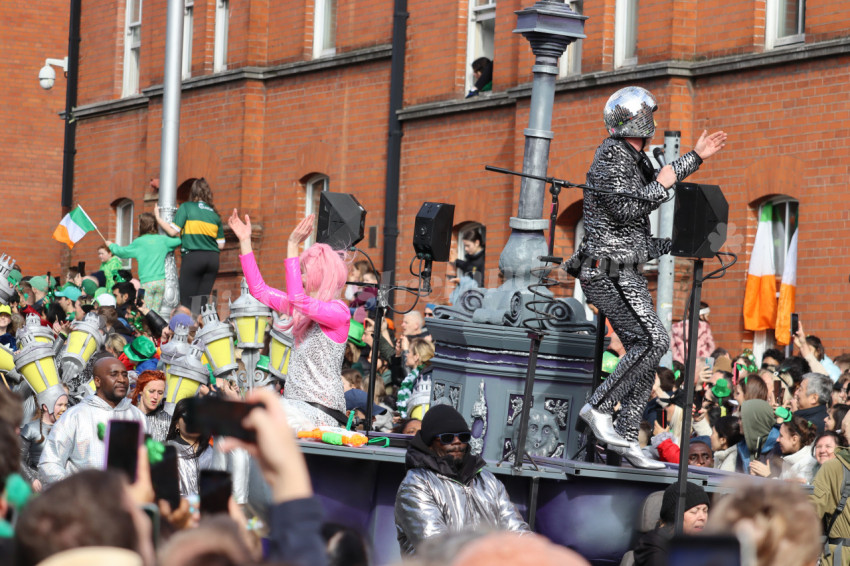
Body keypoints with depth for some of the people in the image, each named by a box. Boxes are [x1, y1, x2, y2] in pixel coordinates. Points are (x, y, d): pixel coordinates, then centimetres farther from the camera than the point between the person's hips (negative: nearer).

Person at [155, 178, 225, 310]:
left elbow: (173, 232, -5)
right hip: (212, 258, 4)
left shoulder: (186, 207, 0)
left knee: (187, 303, -4)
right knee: (202, 302, 7)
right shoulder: (214, 213, 11)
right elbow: (221, 245, 10)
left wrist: (157, 217, 8)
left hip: (193, 257, -4)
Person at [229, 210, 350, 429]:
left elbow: (297, 298, -25)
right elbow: (259, 290, 23)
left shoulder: (338, 312, -9)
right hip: (297, 405, 8)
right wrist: (245, 241, 20)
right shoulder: (303, 310, 17)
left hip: (321, 411, -8)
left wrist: (292, 247, -25)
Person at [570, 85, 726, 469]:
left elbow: (660, 180, 36)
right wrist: (661, 185, -9)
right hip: (610, 270, -10)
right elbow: (625, 209, -22)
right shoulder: (612, 155, -12)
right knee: (653, 340, -18)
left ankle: (625, 436, 3)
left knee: (642, 350, 5)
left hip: (624, 274, 10)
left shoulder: (631, 157, 17)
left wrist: (696, 156, 41)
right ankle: (599, 407, -17)